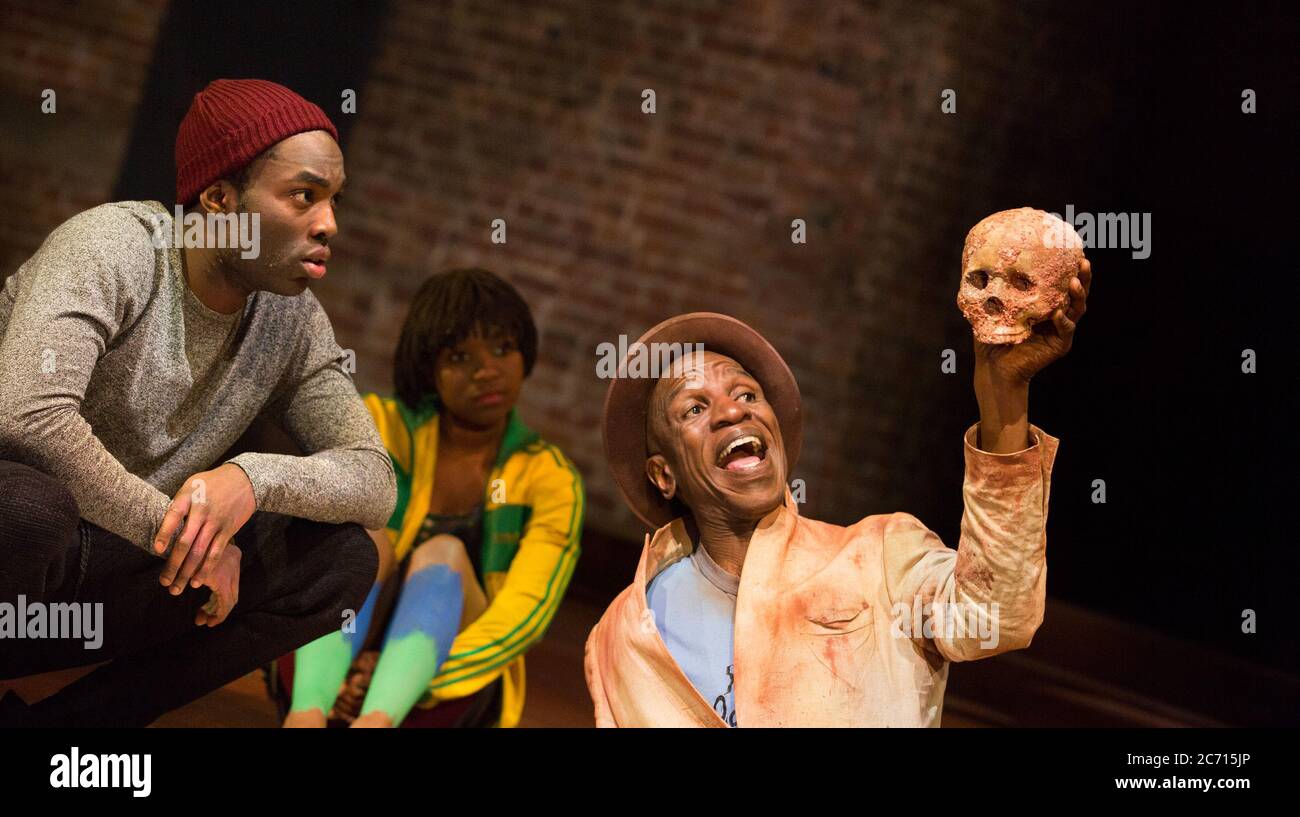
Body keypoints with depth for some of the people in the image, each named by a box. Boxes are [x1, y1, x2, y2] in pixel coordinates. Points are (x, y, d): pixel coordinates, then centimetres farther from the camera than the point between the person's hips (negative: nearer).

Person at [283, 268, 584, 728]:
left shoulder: (551, 481, 1)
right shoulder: (379, 425, 1)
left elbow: (527, 614, -12)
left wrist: (420, 683, -29)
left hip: (450, 699, 0)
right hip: (341, 672, 0)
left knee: (445, 551, -27)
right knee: (365, 532, -26)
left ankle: (372, 726, -57)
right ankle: (305, 720, -54)